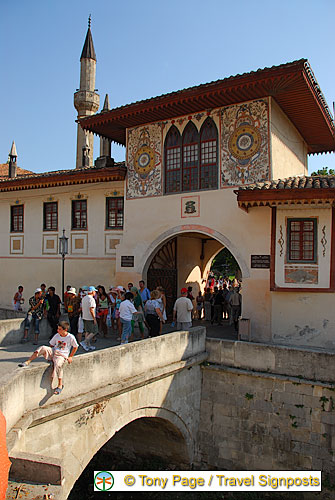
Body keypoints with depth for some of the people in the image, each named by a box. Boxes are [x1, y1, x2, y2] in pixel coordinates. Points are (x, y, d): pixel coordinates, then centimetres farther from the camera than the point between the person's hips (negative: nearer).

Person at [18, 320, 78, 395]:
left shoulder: (71, 337, -7)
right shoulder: (56, 335, 7)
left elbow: (75, 347, 4)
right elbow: (51, 345, 21)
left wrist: (70, 357, 2)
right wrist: (50, 352, 6)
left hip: (62, 355, -5)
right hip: (53, 352, 5)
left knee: (58, 364, -37)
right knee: (43, 348, -25)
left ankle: (60, 385, -20)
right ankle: (27, 362, -26)